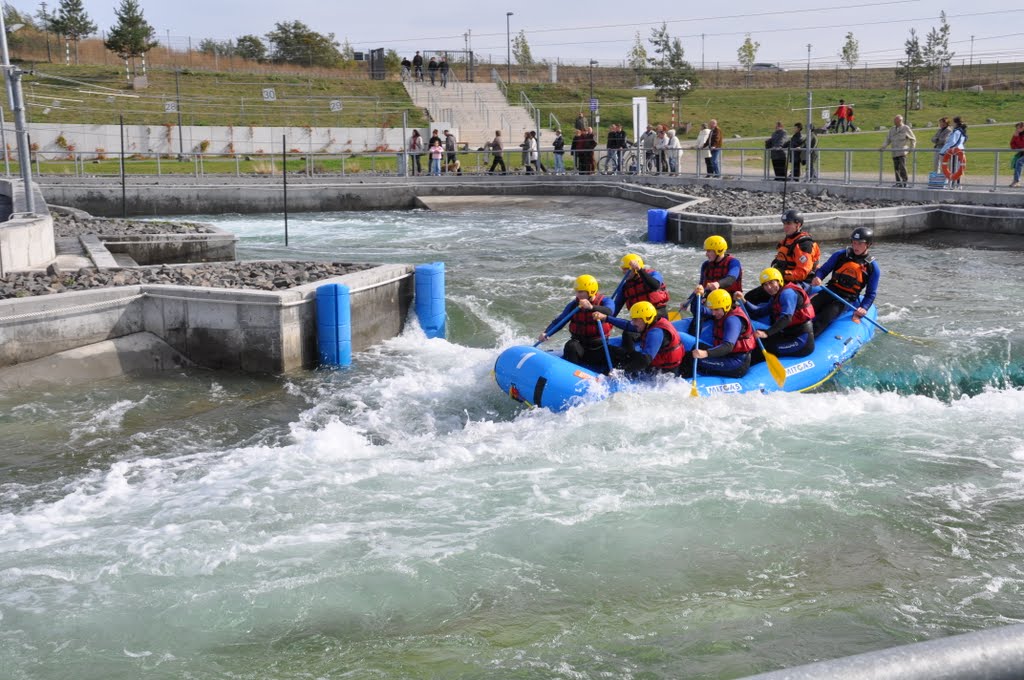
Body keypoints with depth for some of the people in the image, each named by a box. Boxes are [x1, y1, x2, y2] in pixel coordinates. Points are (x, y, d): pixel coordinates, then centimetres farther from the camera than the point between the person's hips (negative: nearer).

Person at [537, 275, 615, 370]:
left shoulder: (604, 302, -5)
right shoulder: (574, 305, 2)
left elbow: (608, 312, -30)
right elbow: (559, 321, -2)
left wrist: (591, 307, -49)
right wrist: (546, 333, -21)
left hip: (599, 347, 0)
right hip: (580, 345, 0)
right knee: (571, 346, -31)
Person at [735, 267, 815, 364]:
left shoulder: (787, 293, -11)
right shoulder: (774, 299, 19)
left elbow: (786, 317, -26)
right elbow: (758, 313, 9)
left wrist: (767, 333, -36)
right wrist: (743, 301, -4)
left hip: (801, 342, -10)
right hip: (791, 336, 10)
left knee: (763, 347, -20)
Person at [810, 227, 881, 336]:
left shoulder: (872, 267, 2)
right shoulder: (840, 255, 6)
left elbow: (871, 293, 4)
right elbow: (823, 270, 9)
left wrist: (864, 308, -14)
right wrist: (817, 277, -15)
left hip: (848, 299, -3)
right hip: (830, 291, 3)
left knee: (826, 315, -30)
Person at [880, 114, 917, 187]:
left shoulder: (906, 128, 1)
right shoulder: (892, 129, 15)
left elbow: (913, 139, 7)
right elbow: (888, 140, 16)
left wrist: (911, 148, -1)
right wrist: (883, 147, 1)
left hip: (902, 152, -5)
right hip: (894, 152, 5)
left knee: (902, 167, -14)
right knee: (896, 167, 2)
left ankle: (905, 181, -8)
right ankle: (898, 182, 8)